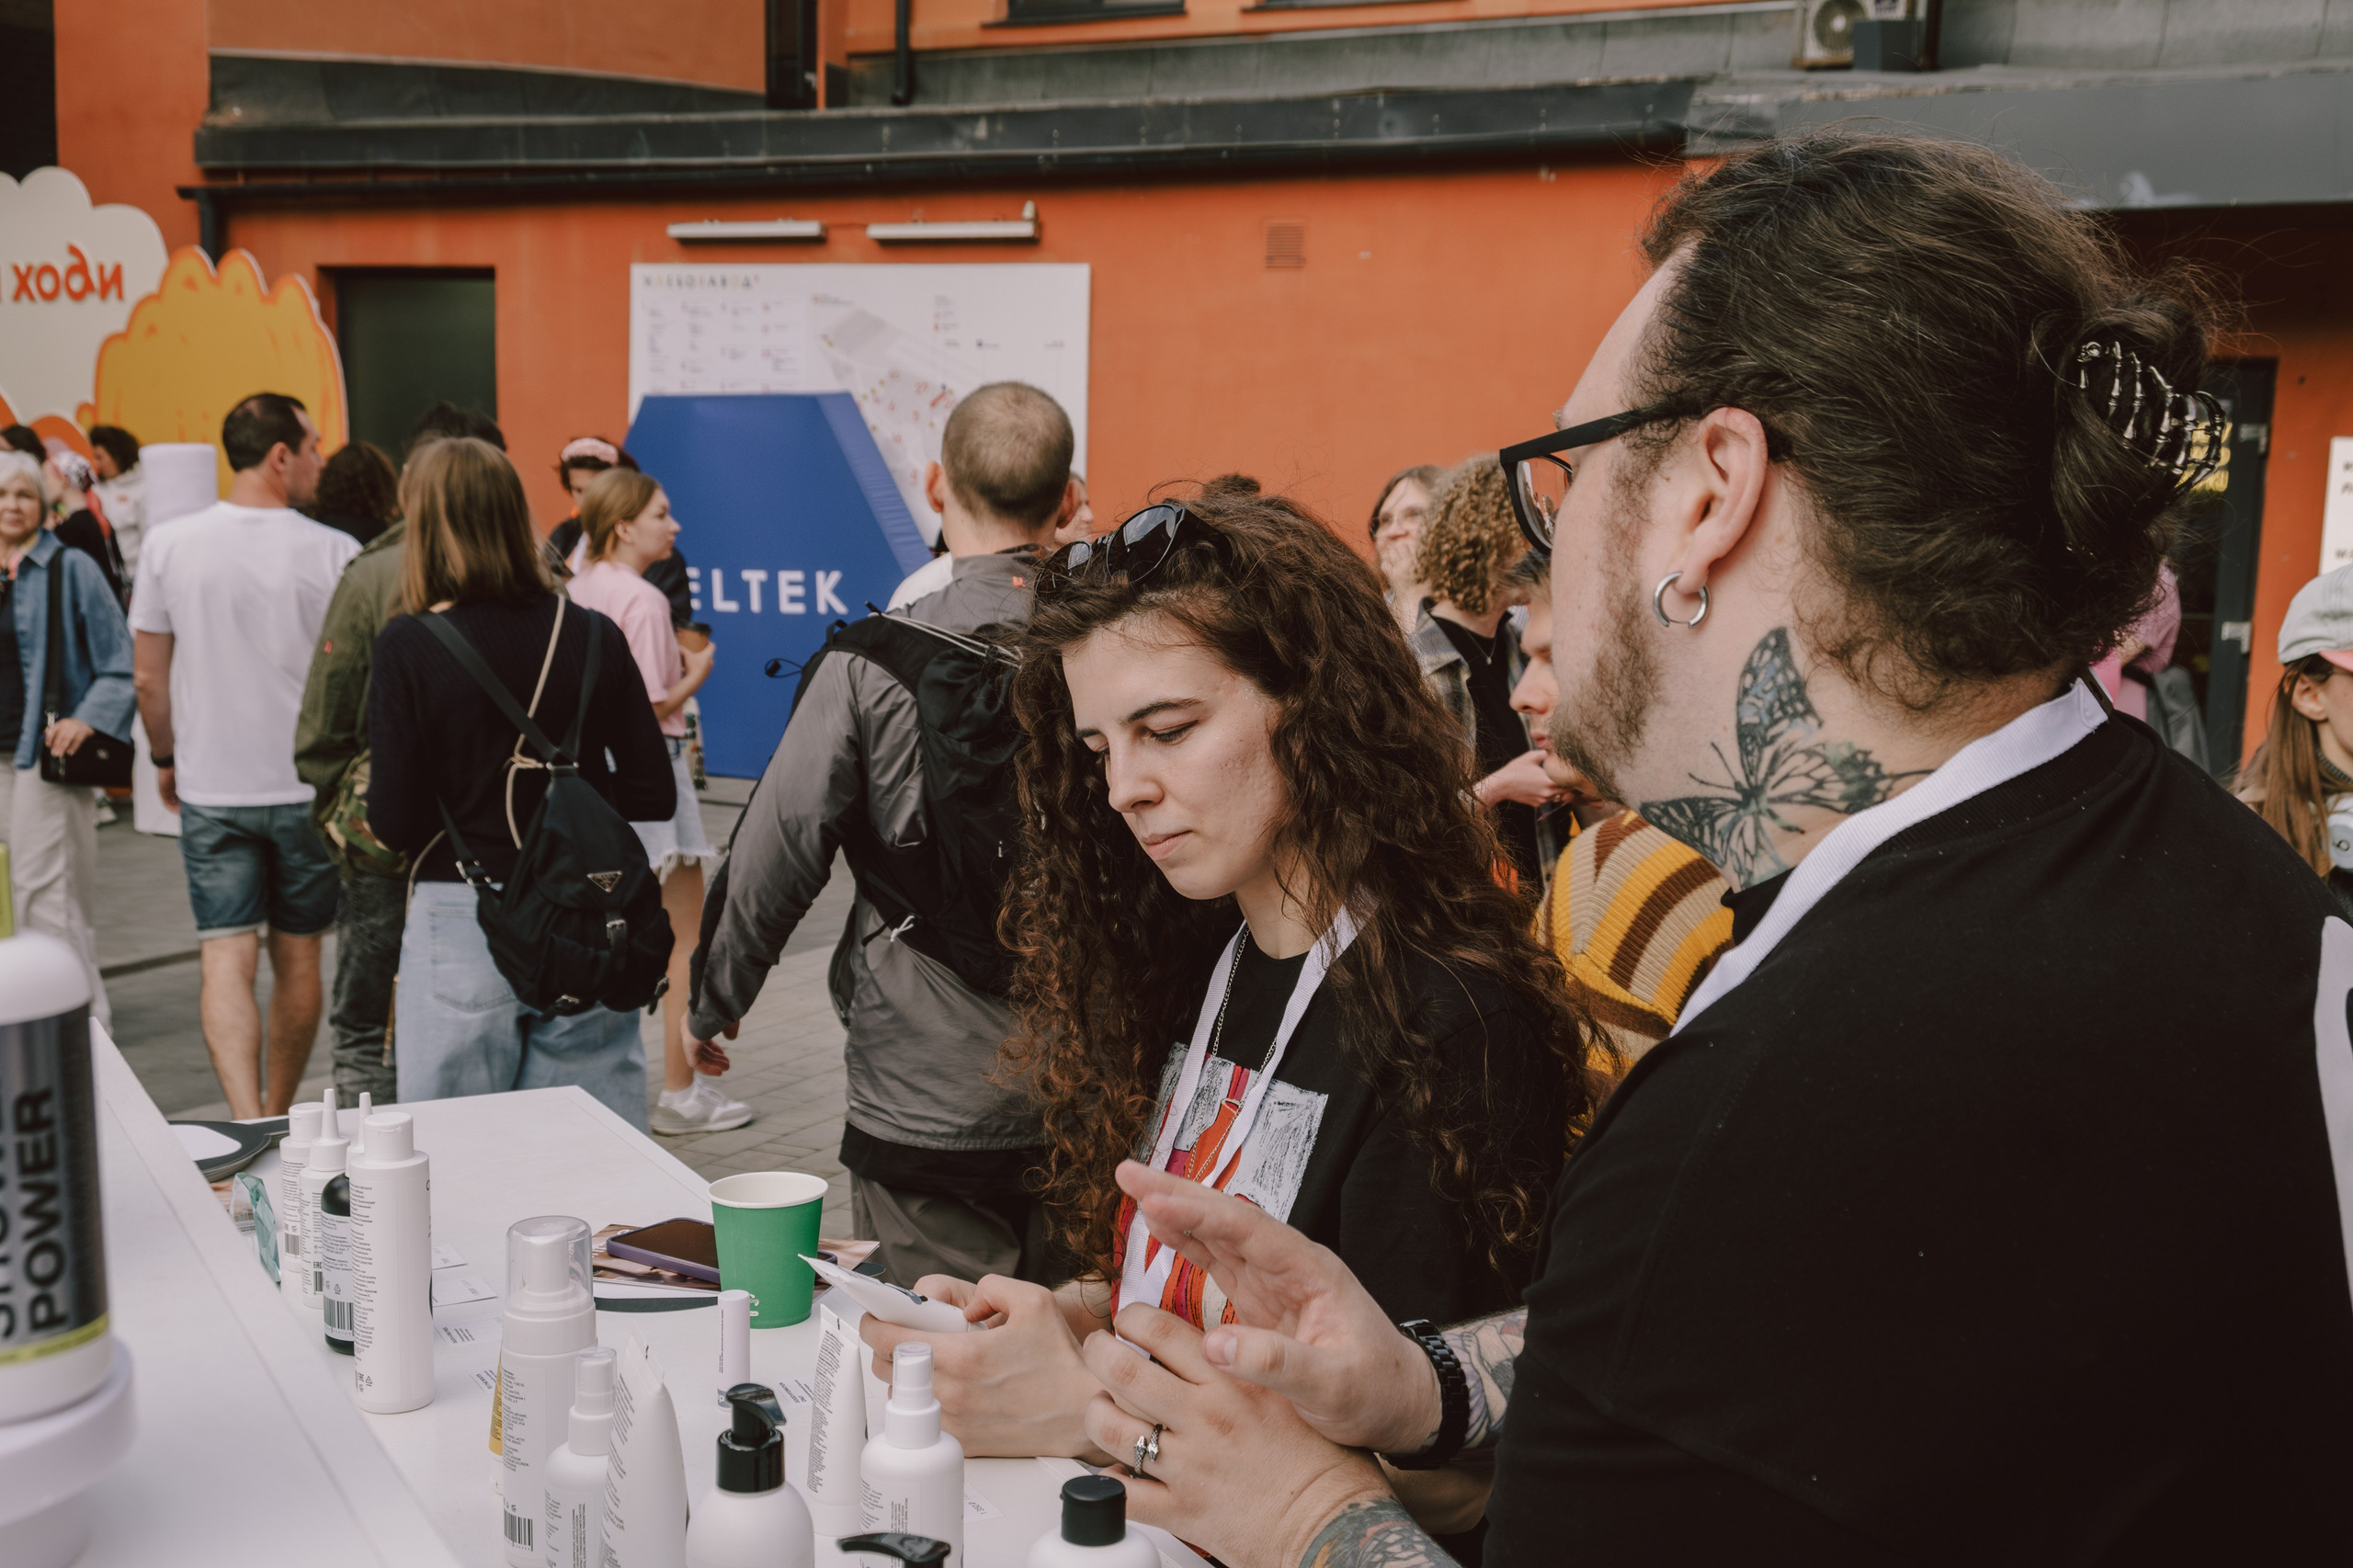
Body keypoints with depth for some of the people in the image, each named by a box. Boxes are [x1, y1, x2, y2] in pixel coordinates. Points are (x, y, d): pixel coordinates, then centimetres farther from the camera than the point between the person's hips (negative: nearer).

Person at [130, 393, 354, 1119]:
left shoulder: (169, 545, -3)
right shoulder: (332, 552, -9)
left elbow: (149, 680, 2)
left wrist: (167, 759, 18)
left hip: (211, 786, 1)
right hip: (308, 786, 0)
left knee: (227, 954, 0)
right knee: (297, 956, 13)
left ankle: (248, 1118, -15)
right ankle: (279, 1115, 26)